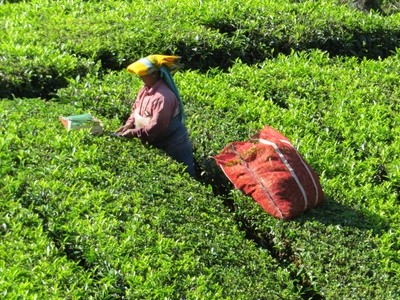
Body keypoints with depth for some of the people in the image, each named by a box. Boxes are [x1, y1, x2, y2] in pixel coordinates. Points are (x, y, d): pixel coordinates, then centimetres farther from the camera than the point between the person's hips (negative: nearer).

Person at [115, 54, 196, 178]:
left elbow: (157, 127, -31)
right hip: (159, 144, 9)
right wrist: (129, 124, -7)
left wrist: (134, 133, -26)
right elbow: (136, 108, 11)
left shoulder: (163, 97, -31)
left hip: (173, 145, -9)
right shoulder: (146, 89, -2)